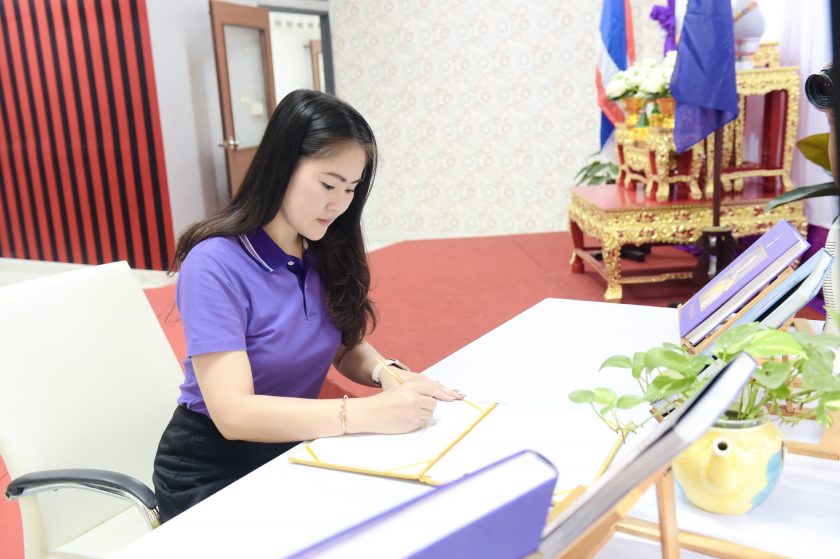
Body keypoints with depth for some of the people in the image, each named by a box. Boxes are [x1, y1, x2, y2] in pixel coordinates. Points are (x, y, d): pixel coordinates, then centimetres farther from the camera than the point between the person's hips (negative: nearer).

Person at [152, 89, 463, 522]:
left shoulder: (324, 254, -2)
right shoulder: (215, 264, -22)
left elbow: (347, 345, 5)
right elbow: (233, 413, -28)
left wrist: (385, 372, -18)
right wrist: (370, 414, -36)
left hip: (292, 450, 6)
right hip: (211, 476, -5)